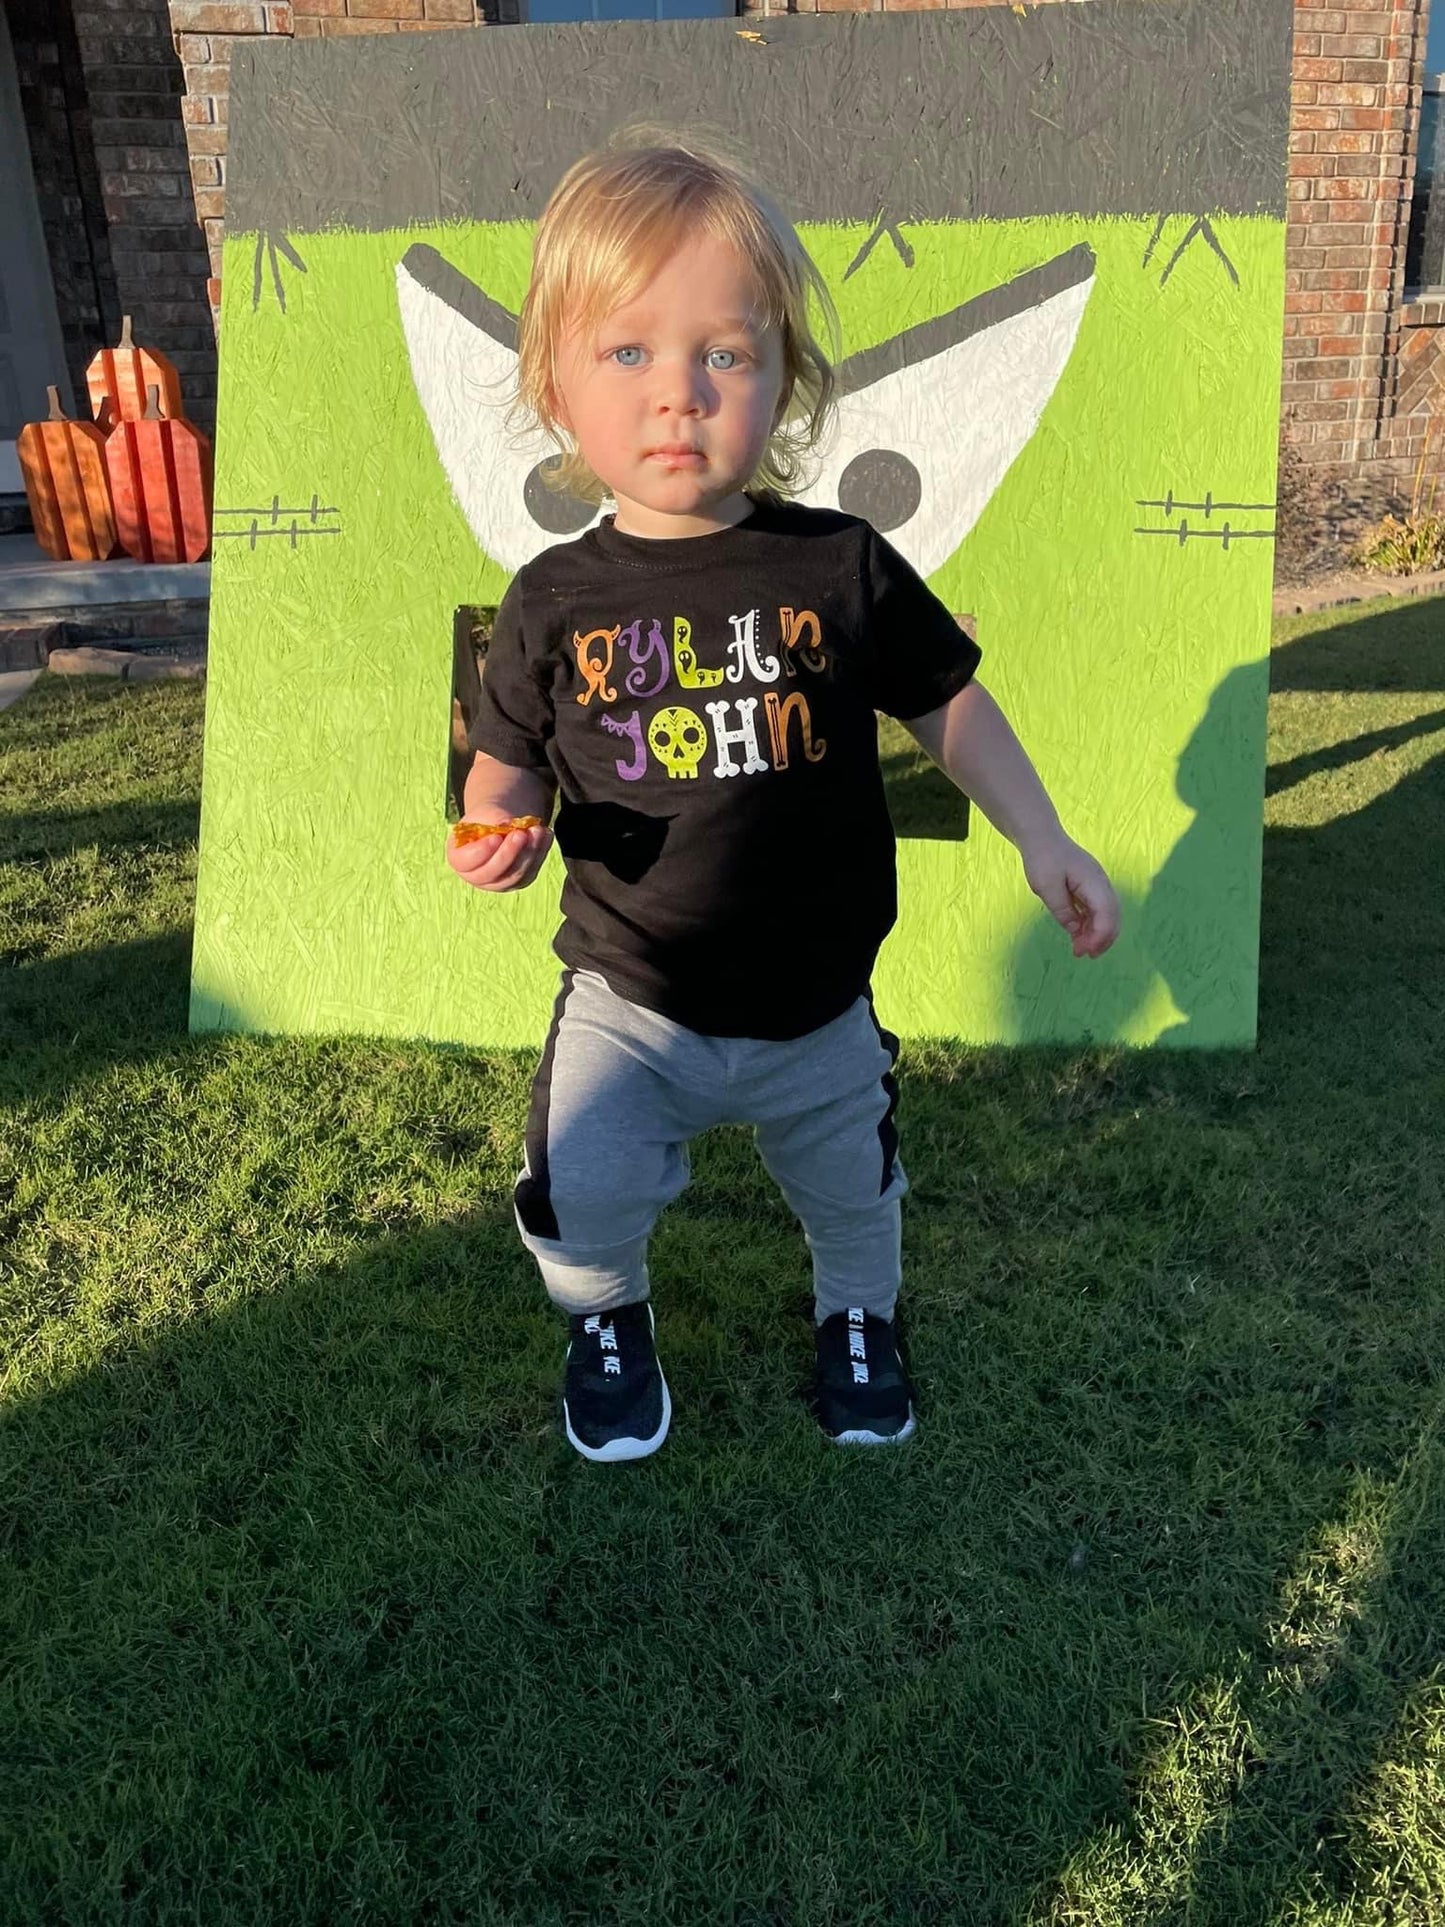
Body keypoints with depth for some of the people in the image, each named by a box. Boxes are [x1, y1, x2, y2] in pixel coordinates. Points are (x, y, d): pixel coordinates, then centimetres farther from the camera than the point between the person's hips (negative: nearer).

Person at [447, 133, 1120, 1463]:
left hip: (817, 1008, 1)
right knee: (580, 1197, -9)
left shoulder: (841, 568, -11)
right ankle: (609, 1318, 29)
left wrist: (1043, 842, -4)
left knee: (853, 1190, 20)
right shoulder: (559, 601, -10)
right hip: (630, 1004, -1)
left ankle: (859, 1315, 55)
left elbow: (949, 703, 1)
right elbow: (509, 763, 1)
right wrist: (500, 830, -21)